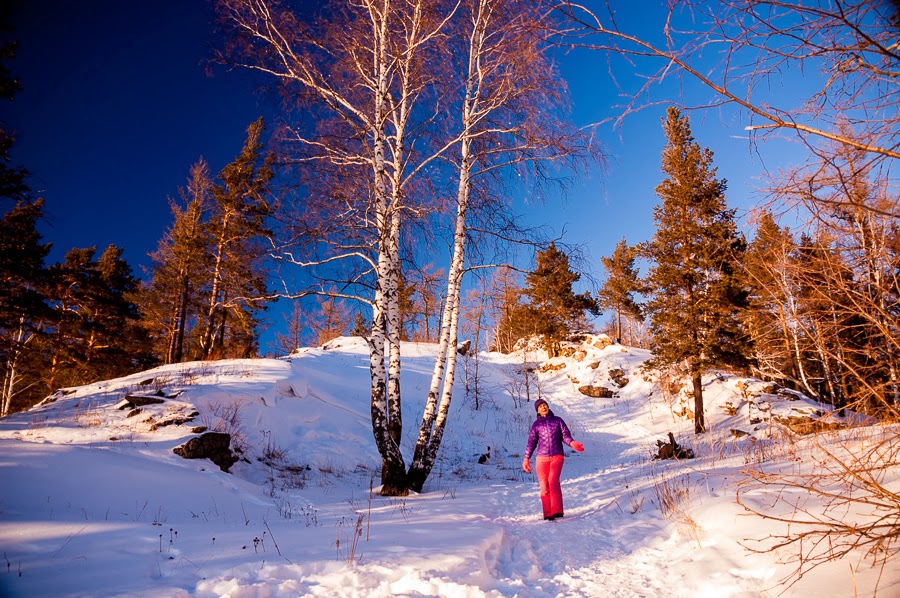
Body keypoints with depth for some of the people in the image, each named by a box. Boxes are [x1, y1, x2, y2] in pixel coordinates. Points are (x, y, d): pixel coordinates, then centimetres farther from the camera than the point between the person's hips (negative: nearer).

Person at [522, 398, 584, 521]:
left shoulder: (557, 420, 10)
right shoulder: (536, 424, 12)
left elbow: (565, 435, 3)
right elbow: (531, 442, 16)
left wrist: (572, 443, -18)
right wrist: (526, 458, 10)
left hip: (557, 456, -2)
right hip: (542, 458, 2)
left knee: (553, 480, -22)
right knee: (544, 485, -4)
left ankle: (557, 510, -26)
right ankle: (548, 513, 4)